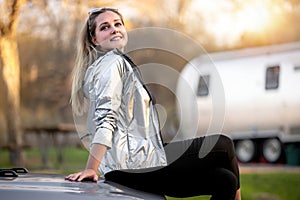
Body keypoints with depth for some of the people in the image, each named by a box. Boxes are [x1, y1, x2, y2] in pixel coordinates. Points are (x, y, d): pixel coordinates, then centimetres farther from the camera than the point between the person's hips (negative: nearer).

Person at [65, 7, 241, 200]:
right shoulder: (111, 63, -6)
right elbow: (105, 119, -19)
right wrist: (91, 169, -26)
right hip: (130, 163, -9)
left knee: (224, 180, 2)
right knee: (223, 145, 1)